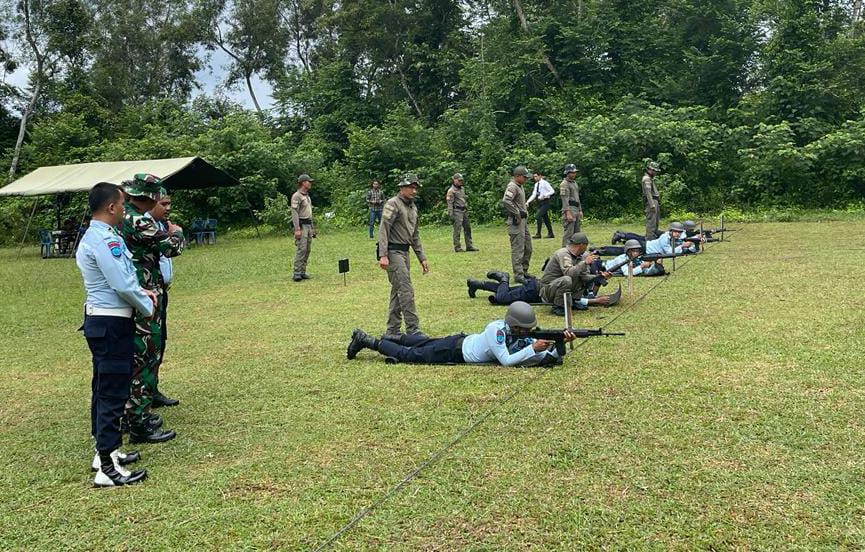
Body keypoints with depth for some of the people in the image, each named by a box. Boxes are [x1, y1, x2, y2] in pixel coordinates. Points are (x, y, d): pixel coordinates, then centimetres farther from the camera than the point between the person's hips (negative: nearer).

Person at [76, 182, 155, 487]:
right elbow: (123, 285, -22)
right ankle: (108, 469, -3)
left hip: (100, 321, 11)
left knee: (104, 388, 18)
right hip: (112, 325, -11)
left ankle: (105, 451, 30)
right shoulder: (105, 239, -20)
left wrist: (142, 291, 8)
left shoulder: (92, 237, 13)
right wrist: (147, 307, -7)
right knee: (113, 392, -7)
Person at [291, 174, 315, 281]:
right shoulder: (296, 196, -10)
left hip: (309, 225, 9)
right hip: (301, 225, -9)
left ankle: (303, 272, 11)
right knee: (301, 249, -14)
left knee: (308, 249, 7)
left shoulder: (307, 196, 18)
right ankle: (297, 273, -12)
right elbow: (294, 213, -16)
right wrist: (297, 229, -22)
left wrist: (312, 227, 21)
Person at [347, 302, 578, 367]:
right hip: (454, 351, -7)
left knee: (425, 343, 29)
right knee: (409, 355, 5)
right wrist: (533, 348, -39)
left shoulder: (519, 333, -9)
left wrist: (561, 342, -27)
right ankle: (367, 340, 16)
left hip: (463, 342, 7)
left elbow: (544, 352, -9)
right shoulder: (498, 330, -33)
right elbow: (506, 361, -38)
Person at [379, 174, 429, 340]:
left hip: (404, 252, 9)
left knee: (397, 292, 12)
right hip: (393, 252, -9)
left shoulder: (413, 207, 18)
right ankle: (413, 331, -10)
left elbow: (415, 235, 24)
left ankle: (392, 331, 18)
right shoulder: (393, 204, -9)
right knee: (406, 291, -12)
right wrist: (383, 255, -26)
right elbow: (383, 229, -18)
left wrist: (422, 257, 20)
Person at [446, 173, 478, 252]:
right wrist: (451, 215, -18)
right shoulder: (451, 191, -9)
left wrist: (467, 210, 21)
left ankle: (469, 246, 15)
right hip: (457, 211, -8)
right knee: (457, 230, -6)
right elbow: (449, 204, -13)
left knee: (467, 228, 9)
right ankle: (457, 247, -2)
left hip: (464, 211, 8)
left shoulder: (462, 189, 16)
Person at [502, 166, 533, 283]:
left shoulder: (519, 186, 17)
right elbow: (506, 201, -31)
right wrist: (517, 214, -23)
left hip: (523, 220, 10)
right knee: (518, 249, -7)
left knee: (527, 248, 16)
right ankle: (518, 275, -3)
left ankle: (524, 271, 26)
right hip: (516, 222, -10)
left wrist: (524, 212, 15)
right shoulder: (512, 187, -14)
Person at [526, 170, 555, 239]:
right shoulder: (536, 184, 10)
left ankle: (538, 234, -12)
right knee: (545, 218, 13)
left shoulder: (544, 183, -12)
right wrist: (528, 202, -2)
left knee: (539, 216, -16)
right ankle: (550, 234, 22)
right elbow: (534, 195, 10)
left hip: (545, 202, -8)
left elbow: (552, 191, -16)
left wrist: (544, 195, -27)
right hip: (540, 202, 8)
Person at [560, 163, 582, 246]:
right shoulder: (564, 184, -10)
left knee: (576, 233, 12)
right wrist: (568, 213, -24)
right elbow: (565, 200, -17)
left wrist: (580, 211, 21)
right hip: (569, 209, -9)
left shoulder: (574, 183, 19)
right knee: (569, 233, -12)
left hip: (576, 209, 9)